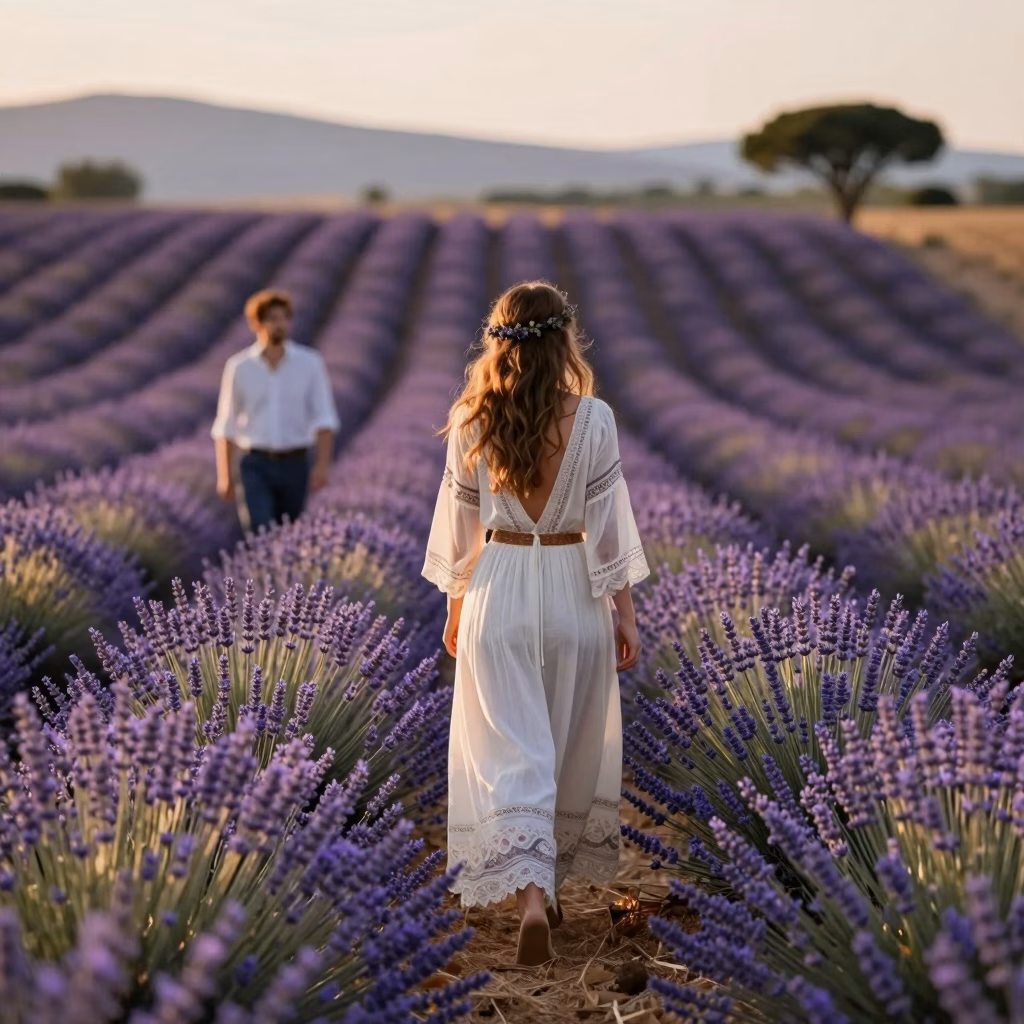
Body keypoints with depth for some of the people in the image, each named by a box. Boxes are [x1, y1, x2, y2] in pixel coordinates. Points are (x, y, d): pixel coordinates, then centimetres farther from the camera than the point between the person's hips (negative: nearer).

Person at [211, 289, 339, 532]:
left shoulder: (310, 363, -2)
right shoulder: (239, 367, -1)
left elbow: (324, 419, -3)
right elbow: (226, 426, 4)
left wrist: (322, 465, -15)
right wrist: (225, 476, 1)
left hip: (294, 466, 1)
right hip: (255, 466, -1)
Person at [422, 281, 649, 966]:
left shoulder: (473, 421, -4)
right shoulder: (592, 419, -9)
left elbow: (461, 524, 3)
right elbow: (608, 524, -7)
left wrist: (455, 610, 15)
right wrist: (626, 615, 0)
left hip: (497, 589, 0)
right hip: (574, 590, 0)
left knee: (512, 752, 0)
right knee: (570, 750, 16)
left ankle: (530, 892, -18)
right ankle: (552, 882, 29)